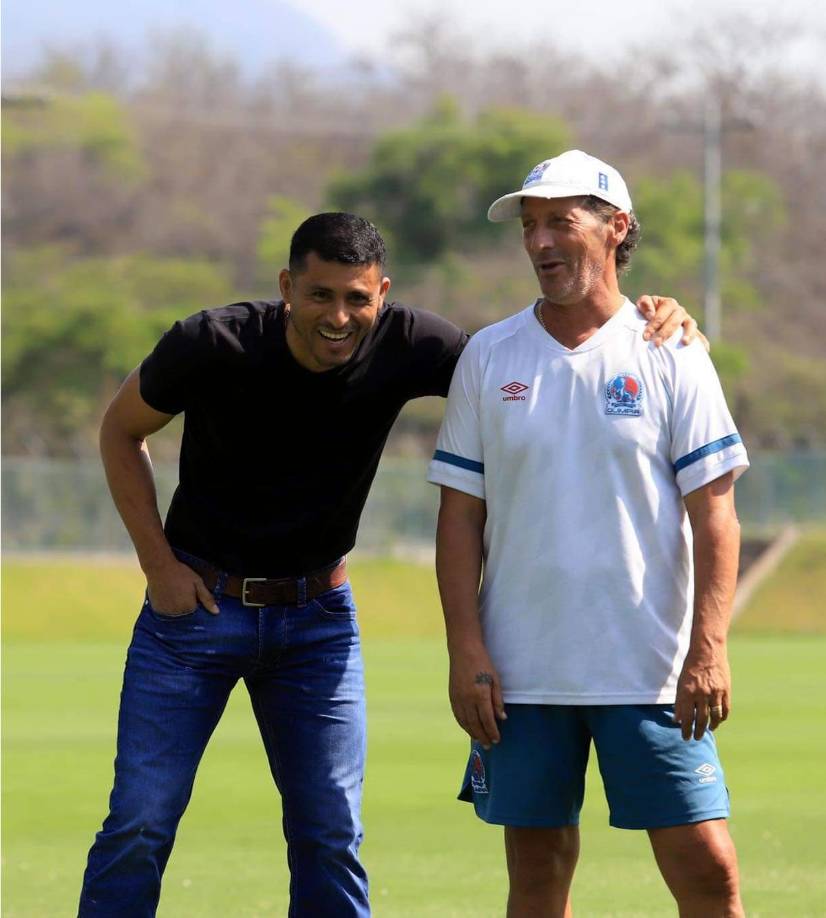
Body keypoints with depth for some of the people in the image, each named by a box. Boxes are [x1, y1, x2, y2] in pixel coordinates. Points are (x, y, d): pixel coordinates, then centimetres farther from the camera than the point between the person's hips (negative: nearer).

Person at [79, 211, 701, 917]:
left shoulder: (407, 348, -12)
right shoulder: (211, 347, -17)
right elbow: (122, 433, 0)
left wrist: (654, 321, -19)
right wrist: (157, 562, -7)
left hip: (318, 618, 2)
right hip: (198, 598, -2)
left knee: (331, 834, 0)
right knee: (140, 823, -6)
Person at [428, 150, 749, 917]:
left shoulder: (670, 357, 1)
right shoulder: (489, 357, 7)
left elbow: (714, 513, -1)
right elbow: (460, 515, 7)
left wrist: (708, 649, -11)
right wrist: (465, 651, -2)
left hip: (652, 672, -2)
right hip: (521, 673, 2)